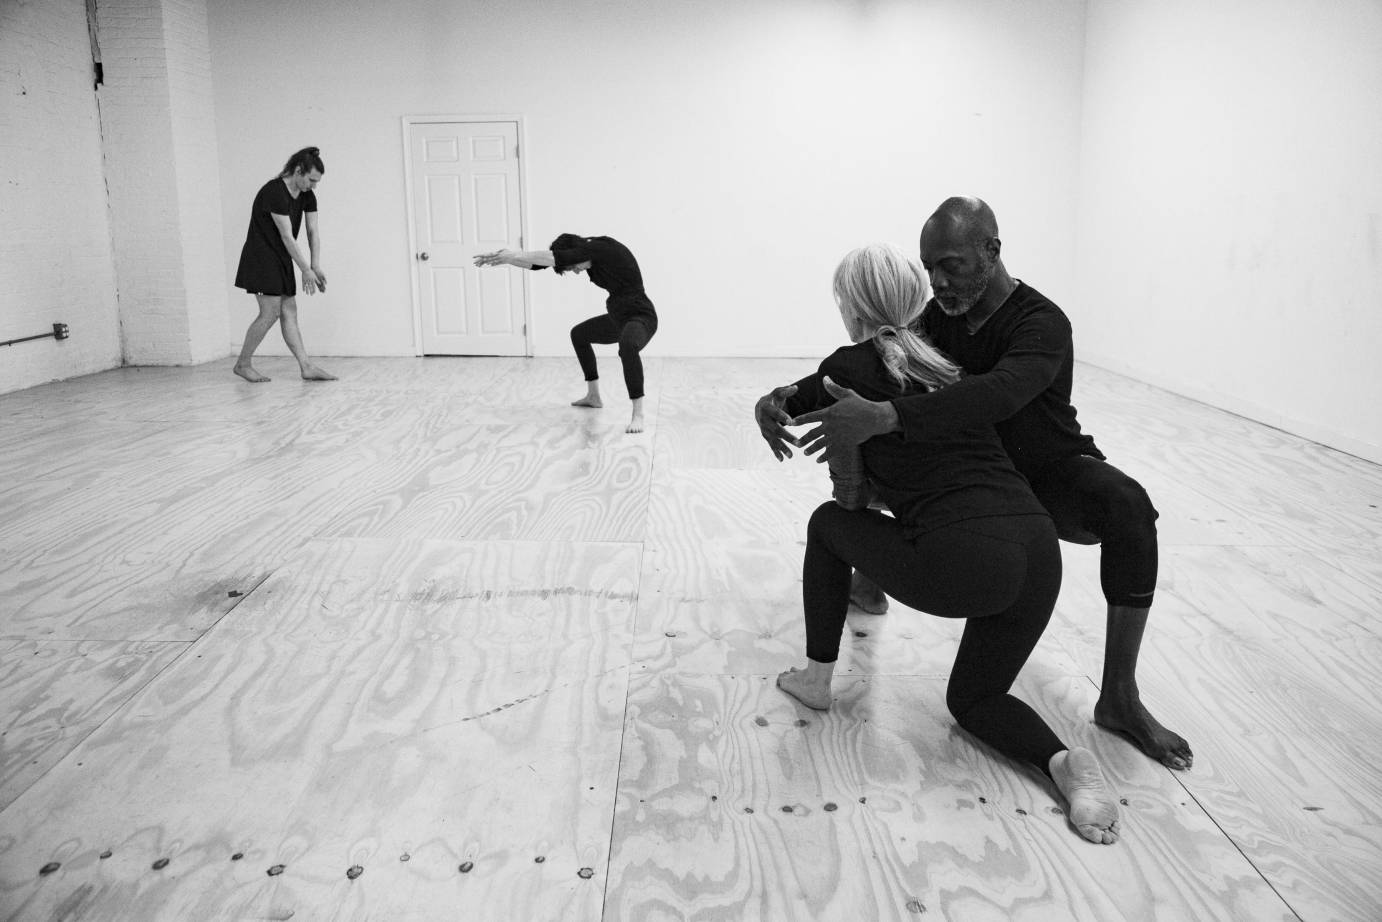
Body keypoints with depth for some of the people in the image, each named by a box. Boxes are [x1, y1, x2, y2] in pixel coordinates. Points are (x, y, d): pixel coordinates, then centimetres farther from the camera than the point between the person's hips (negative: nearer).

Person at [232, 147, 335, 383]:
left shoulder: (307, 195, 2)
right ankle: (242, 364, 4)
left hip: (281, 259, 8)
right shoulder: (274, 192, -23)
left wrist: (316, 266, -9)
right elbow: (287, 236, -23)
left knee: (289, 312, 4)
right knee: (271, 313, -10)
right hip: (261, 259, -8)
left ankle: (307, 368, 1)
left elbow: (313, 231, 1)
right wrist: (306, 270, -21)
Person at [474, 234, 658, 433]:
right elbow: (542, 261, 2)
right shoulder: (585, 252, 1)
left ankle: (638, 414, -36)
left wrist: (516, 254, -25)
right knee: (579, 334, 27)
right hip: (619, 317, 10)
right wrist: (504, 258, -7)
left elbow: (555, 258, -32)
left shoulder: (605, 248, -25)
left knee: (627, 346, -42)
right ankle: (593, 396, 38)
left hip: (641, 318, -10)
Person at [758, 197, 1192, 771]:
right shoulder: (938, 318, -8)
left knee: (1127, 506, -37)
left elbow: (998, 394, -50)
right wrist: (780, 399, -25)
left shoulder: (1041, 324, -28)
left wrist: (884, 415, -62)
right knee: (859, 469, 2)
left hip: (1049, 472, -6)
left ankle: (1119, 697, -28)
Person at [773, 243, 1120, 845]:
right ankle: (1064, 763, -1)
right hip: (1040, 553, 6)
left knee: (829, 524, 22)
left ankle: (816, 679, 28)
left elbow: (850, 493, 11)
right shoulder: (942, 359, 18)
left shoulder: (849, 368, 2)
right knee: (973, 698, 27)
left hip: (960, 564, -6)